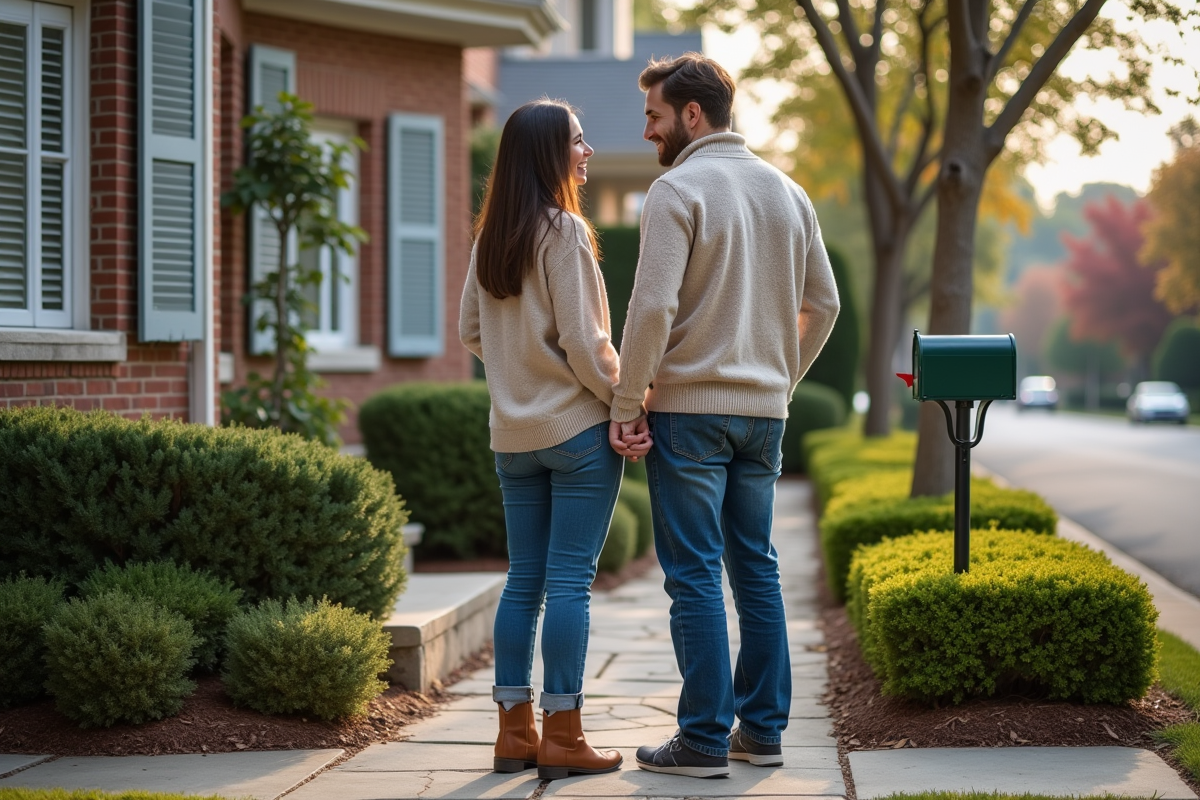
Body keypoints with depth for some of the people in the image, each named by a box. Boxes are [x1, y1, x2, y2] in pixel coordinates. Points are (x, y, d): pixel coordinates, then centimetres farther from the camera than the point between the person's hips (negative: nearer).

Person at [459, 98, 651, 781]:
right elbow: (583, 340, -15)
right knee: (570, 581, -3)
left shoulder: (490, 239, 8)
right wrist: (625, 403, -6)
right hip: (577, 428, -7)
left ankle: (515, 731, 13)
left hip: (514, 435, 7)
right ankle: (561, 737, 0)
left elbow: (471, 332, 14)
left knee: (525, 579, 10)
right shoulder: (564, 231, -13)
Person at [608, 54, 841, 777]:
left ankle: (705, 740, 0)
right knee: (756, 568, 12)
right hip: (763, 413, 7)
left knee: (695, 575, -3)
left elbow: (653, 306, -18)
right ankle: (763, 730, 16)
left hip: (689, 407, -7)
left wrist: (626, 405, -11)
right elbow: (822, 303, 14)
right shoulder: (788, 193, 11)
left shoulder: (678, 191, -10)